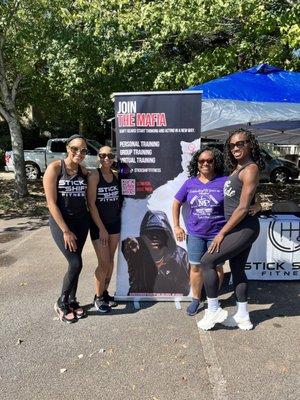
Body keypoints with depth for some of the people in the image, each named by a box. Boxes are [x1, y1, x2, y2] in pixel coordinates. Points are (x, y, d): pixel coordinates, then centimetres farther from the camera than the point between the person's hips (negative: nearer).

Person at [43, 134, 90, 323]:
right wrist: (65, 230, -15)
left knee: (74, 263, 11)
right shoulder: (55, 168, -10)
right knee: (76, 263, -8)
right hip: (61, 222, -5)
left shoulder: (84, 171, 5)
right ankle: (61, 303, 15)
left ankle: (72, 301, 29)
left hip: (81, 221, 5)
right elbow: (51, 202, -13)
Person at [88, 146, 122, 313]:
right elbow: (91, 203, -15)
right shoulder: (95, 175, -13)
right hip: (99, 224, -5)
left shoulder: (116, 174, 2)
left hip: (115, 222, 5)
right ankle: (98, 297, 20)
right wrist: (101, 228, -15)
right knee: (104, 263, -1)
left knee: (111, 260, 13)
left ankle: (105, 292, 31)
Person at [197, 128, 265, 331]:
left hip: (244, 228, -9)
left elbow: (243, 208, -19)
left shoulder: (250, 169, -15)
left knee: (207, 262, -7)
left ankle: (213, 312, 8)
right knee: (237, 269, 16)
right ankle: (243, 317, 30)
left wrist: (222, 233, -16)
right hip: (239, 228, 9)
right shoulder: (237, 167, 13)